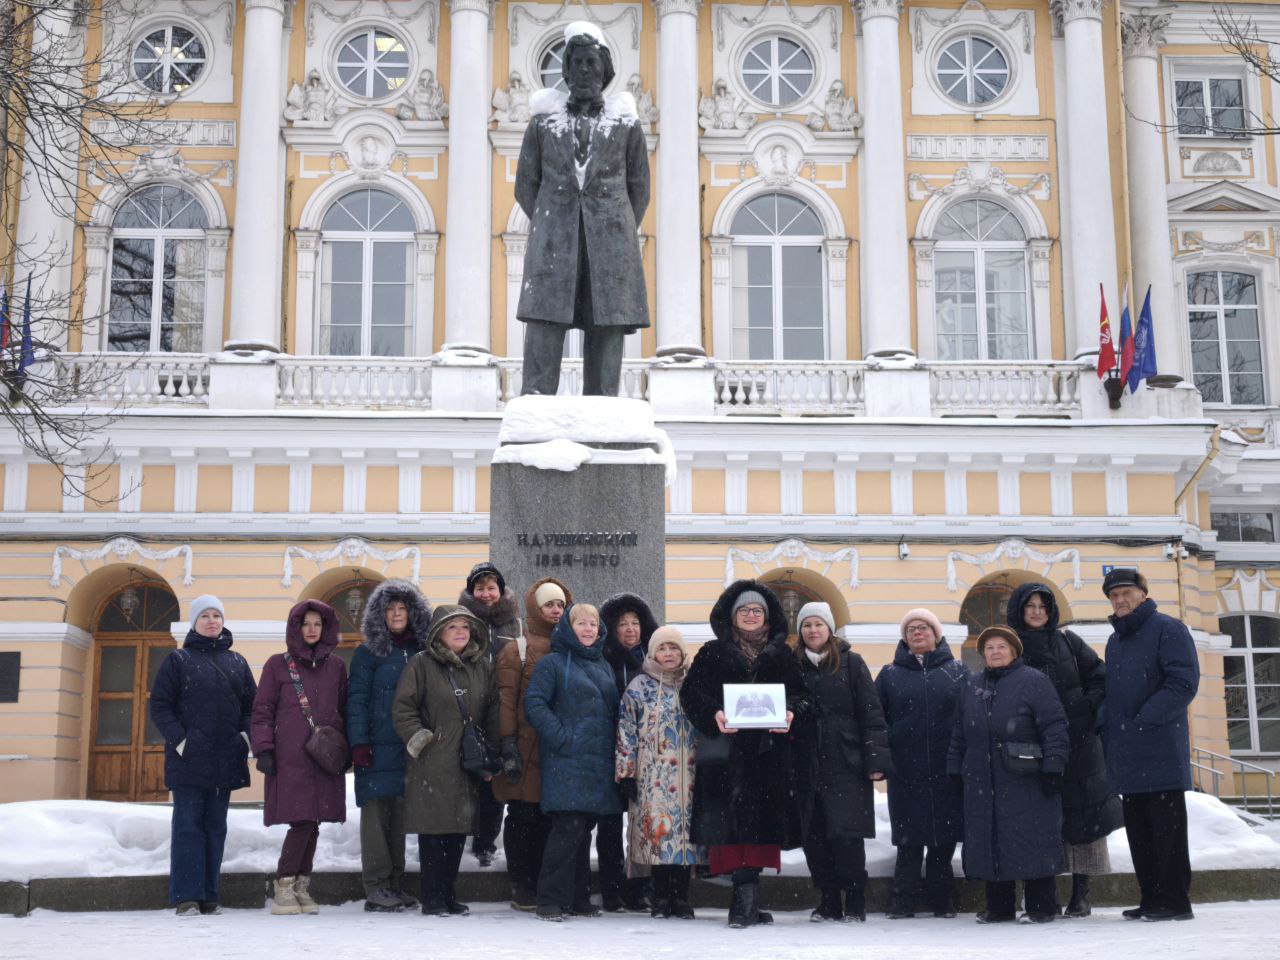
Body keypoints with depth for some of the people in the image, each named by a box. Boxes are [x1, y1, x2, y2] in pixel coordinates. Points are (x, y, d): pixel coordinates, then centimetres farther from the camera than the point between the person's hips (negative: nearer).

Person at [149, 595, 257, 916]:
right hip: (189, 758, -4)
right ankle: (186, 897, -3)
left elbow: (251, 705, 15)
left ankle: (208, 895, 12)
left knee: (216, 826, 7)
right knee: (188, 825, -5)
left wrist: (245, 736, -1)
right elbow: (160, 706, -1)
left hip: (226, 760, 4)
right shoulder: (178, 660, 3)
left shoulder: (237, 662, 15)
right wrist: (179, 740, -12)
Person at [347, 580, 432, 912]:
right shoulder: (368, 653, 3)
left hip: (410, 747, 4)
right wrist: (358, 743, -12)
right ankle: (376, 887, -1)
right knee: (376, 812, -5)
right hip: (378, 748, -4)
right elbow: (356, 699, -3)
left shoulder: (421, 652, 14)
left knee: (401, 814, 6)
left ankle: (396, 884, 12)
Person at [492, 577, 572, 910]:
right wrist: (508, 745, -12)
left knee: (549, 818, 5)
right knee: (522, 817, -1)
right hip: (527, 747, -4)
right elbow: (506, 699, -4)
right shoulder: (517, 651, 2)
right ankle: (522, 886, 7)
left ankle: (541, 885, 13)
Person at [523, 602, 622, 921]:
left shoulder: (604, 666, 19)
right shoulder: (553, 663, -2)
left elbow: (614, 710, 26)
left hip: (599, 762, 7)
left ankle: (578, 898, 17)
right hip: (567, 761, -7)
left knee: (583, 829, 11)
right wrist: (561, 737, -17)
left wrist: (613, 744, 11)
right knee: (569, 827, -14)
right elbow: (534, 703, -10)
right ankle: (550, 900, -8)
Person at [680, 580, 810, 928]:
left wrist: (792, 713, -10)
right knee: (737, 822, -11)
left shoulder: (783, 655, 16)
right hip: (726, 752, -2)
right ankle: (746, 898, -13)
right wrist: (713, 714, -15)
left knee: (762, 826, -2)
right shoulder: (713, 653, 11)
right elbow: (691, 691, 3)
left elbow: (801, 694, 12)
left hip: (770, 753, 2)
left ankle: (746, 901, 4)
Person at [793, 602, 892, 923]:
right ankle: (828, 902, 15)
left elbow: (871, 713, 0)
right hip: (808, 766, 3)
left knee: (846, 835, -8)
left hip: (846, 765, -3)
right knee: (813, 837, 3)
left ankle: (855, 904, 5)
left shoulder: (851, 664, 3)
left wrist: (876, 759, -8)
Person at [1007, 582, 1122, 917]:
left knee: (1082, 813, -2)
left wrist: (1088, 710, -4)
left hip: (1078, 742, 1)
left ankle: (1081, 893, 4)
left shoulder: (1067, 642, 8)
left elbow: (1100, 677, 8)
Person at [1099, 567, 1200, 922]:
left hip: (1161, 751, -8)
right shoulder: (1115, 640, 20)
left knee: (1166, 826, -5)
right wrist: (1105, 721, 5)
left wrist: (1143, 720, -18)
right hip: (1126, 757, 8)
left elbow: (1184, 683, -13)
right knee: (1138, 830, 9)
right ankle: (1151, 899, 15)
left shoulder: (1168, 629, -4)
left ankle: (1175, 900, -1)